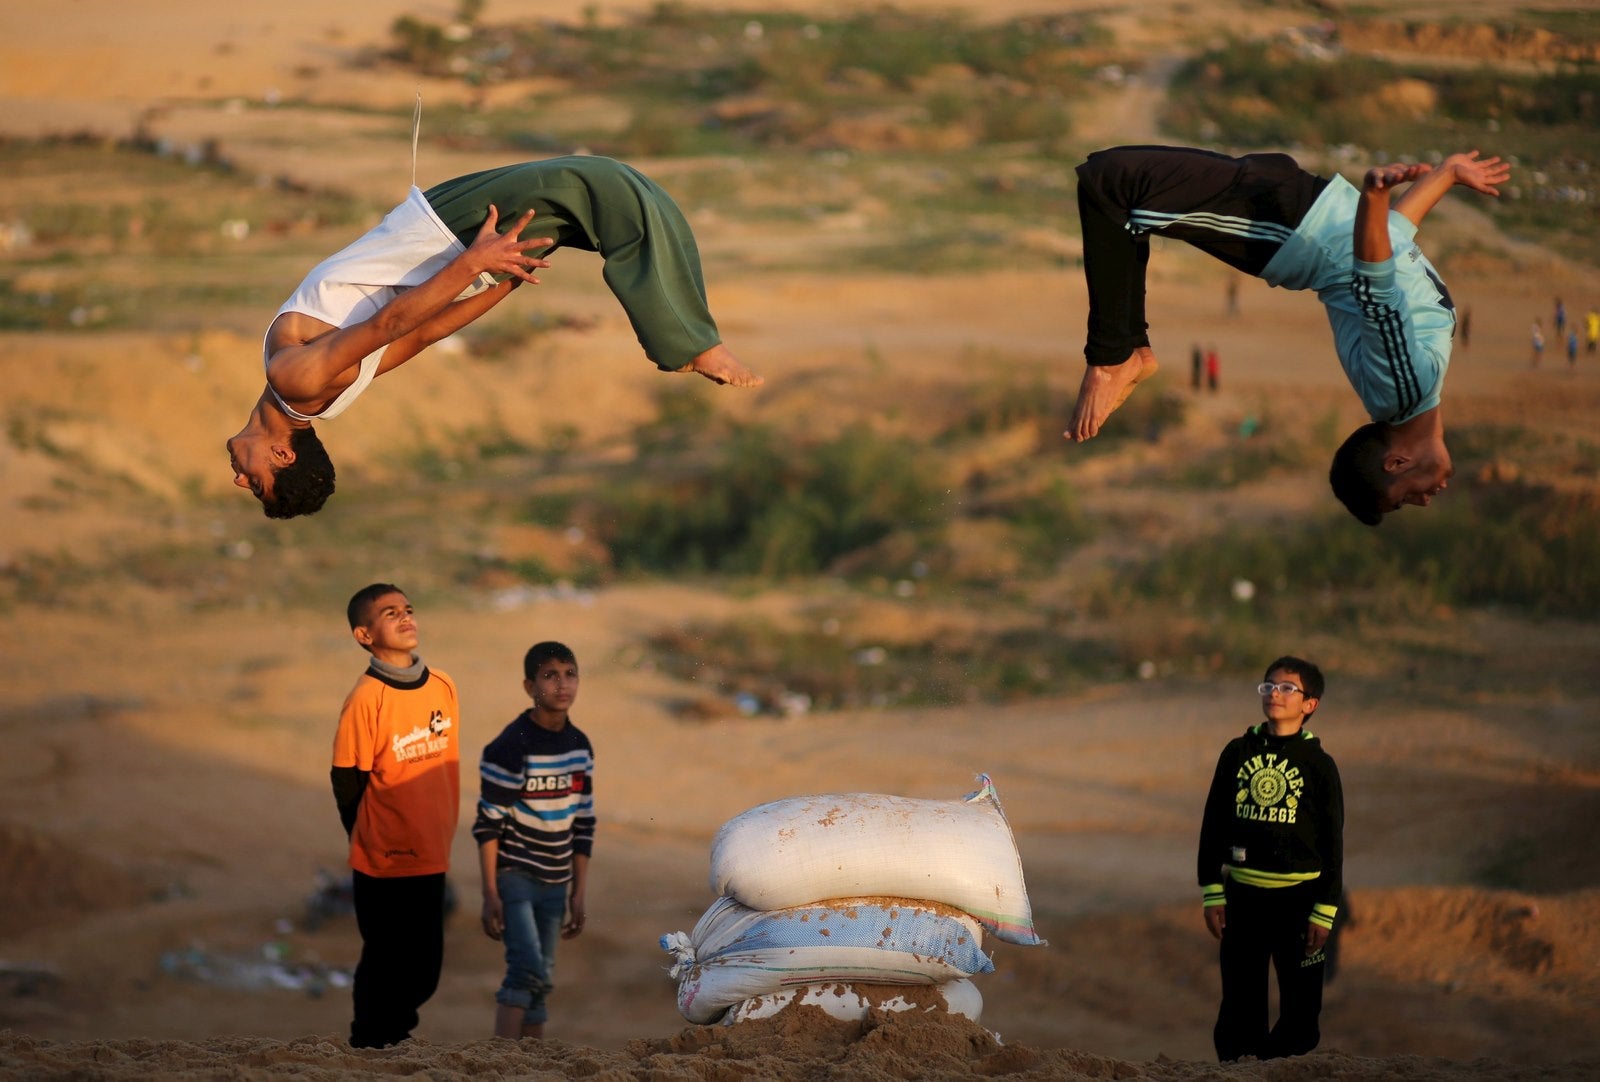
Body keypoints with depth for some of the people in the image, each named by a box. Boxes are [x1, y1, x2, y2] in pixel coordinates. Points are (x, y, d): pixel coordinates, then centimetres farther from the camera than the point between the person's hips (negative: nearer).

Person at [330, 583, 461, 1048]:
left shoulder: (443, 686, 2)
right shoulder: (366, 699, -15)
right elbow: (346, 782, -8)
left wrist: (442, 833, 12)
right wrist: (371, 843, 1)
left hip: (431, 858, 5)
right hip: (384, 867, -5)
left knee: (425, 966, 12)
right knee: (385, 964, 5)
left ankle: (398, 1031, 30)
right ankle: (369, 1045, 20)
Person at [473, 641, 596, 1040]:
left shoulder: (580, 748, 6)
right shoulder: (510, 748, -14)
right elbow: (488, 824, -12)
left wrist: (579, 893, 11)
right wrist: (490, 895, -15)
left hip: (554, 883, 6)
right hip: (513, 876, -6)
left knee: (539, 980, 7)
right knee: (529, 970, -19)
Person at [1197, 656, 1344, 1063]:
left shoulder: (1318, 764, -1)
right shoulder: (1238, 753, 5)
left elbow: (1333, 842, 0)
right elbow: (1213, 825, 8)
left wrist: (1325, 911, -5)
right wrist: (1211, 894, 2)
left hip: (1297, 896, -2)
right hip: (1242, 895, 2)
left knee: (1300, 1008, 2)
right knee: (1239, 1007, 6)